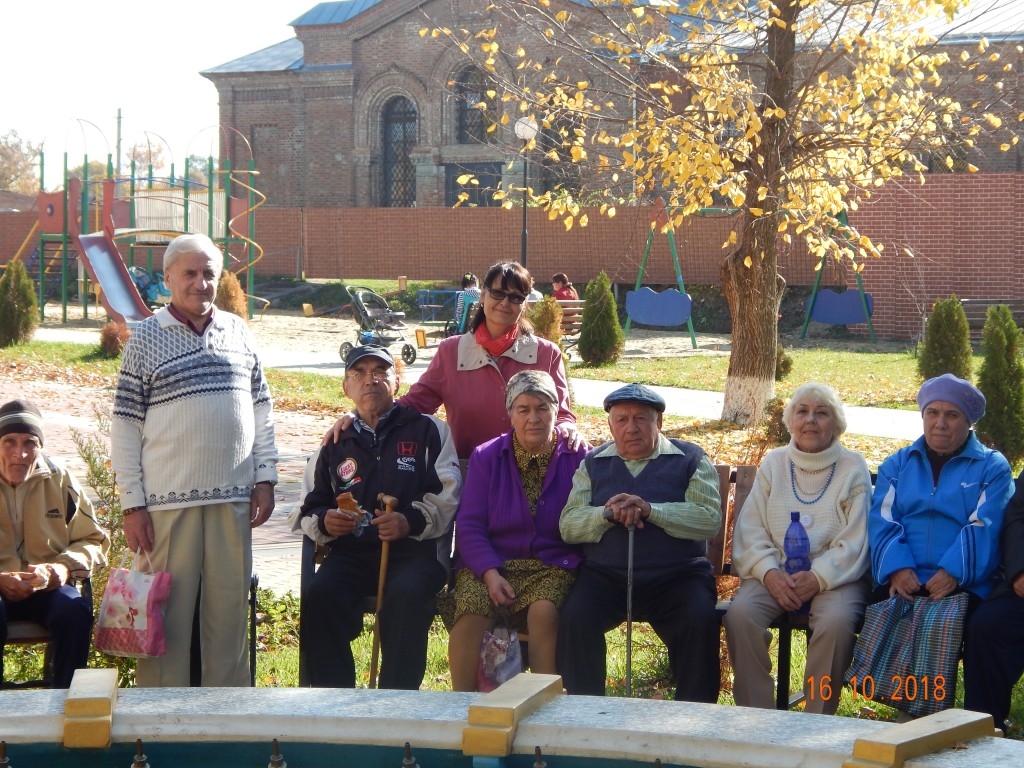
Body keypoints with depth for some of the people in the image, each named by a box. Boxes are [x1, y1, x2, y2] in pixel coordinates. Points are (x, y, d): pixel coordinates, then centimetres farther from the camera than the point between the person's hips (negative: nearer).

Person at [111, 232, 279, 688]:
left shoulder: (237, 331, 12)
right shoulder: (146, 338, 0)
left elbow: (260, 407, 16)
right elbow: (124, 427, -2)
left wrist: (265, 478, 8)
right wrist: (132, 504, -7)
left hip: (234, 498, 4)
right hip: (167, 501, -4)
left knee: (230, 611, 8)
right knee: (166, 614, -1)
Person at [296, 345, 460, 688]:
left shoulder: (427, 430, 13)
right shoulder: (337, 443, 24)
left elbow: (447, 496, 1)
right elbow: (310, 509, 23)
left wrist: (411, 521, -18)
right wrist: (324, 522, -2)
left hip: (412, 549, -3)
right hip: (350, 553, 3)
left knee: (406, 595, -36)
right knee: (320, 596, -29)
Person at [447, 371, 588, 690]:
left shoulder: (578, 457, 7)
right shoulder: (486, 457, 10)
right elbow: (469, 525, 4)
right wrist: (490, 574, -13)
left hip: (553, 566, -1)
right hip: (490, 563, 1)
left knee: (544, 610, -34)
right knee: (471, 608, -30)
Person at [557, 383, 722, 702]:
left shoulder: (690, 459, 8)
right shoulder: (594, 463, 16)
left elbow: (710, 519, -7)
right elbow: (568, 525, 5)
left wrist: (650, 510, -18)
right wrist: (608, 514, -15)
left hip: (676, 576, -1)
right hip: (605, 576, 2)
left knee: (700, 621, -30)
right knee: (575, 618, -27)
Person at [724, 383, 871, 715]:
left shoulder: (853, 467, 7)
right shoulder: (773, 464, 15)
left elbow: (854, 543, -2)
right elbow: (749, 532, 6)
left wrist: (818, 578, -18)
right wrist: (769, 573, -13)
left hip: (835, 576, -2)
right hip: (774, 573, 2)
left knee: (836, 621, -34)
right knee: (739, 615, -28)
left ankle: (817, 719, -21)